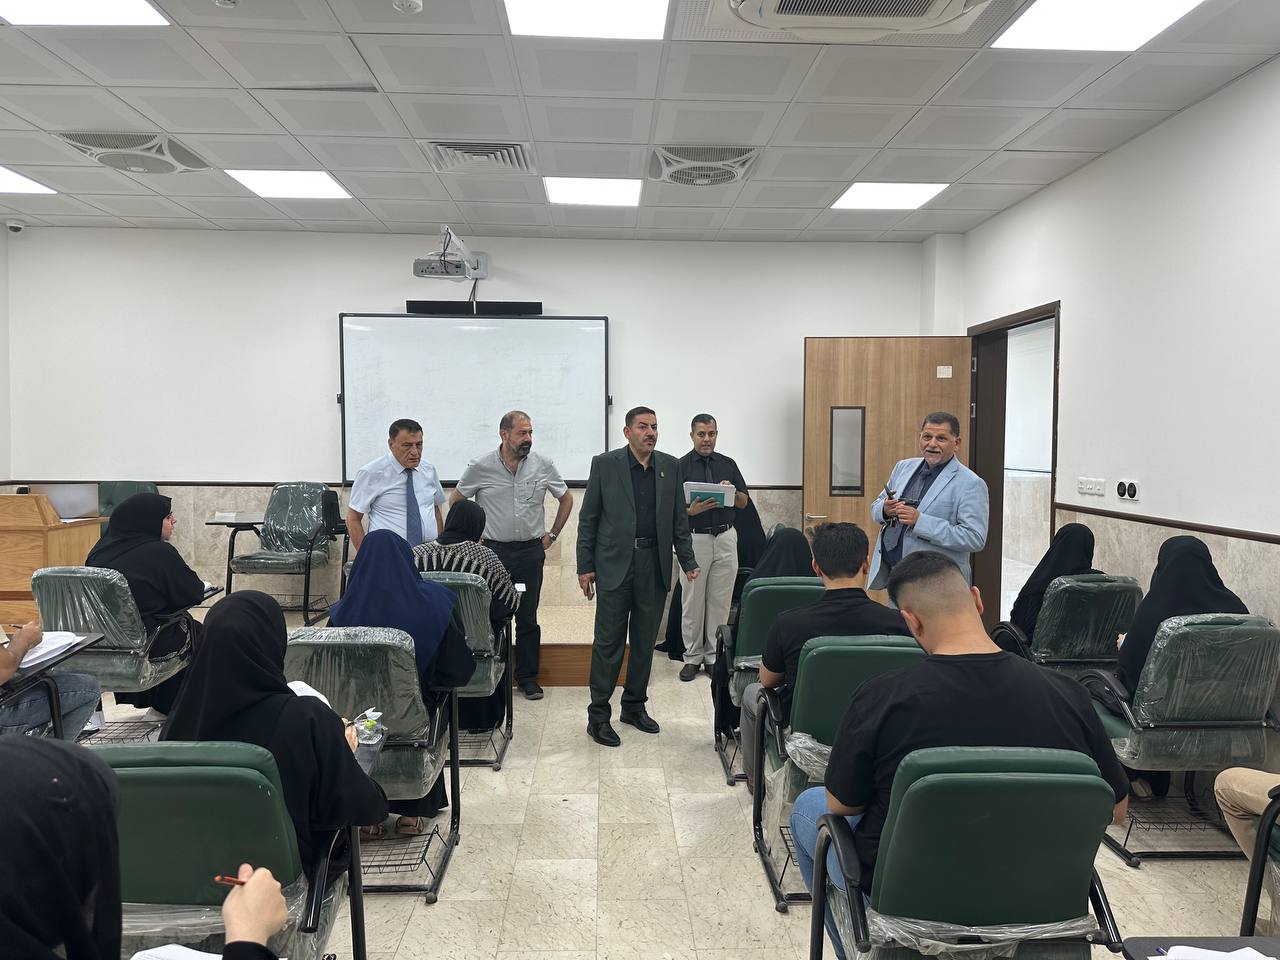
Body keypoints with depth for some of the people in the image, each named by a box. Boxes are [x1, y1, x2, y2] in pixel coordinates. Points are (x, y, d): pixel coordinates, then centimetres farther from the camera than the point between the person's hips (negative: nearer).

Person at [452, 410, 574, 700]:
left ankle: (527, 677, 19)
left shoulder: (543, 465, -1)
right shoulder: (480, 467, -5)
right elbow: (455, 500, 9)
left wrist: (552, 535, 10)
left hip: (531, 551, 1)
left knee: (528, 618, 7)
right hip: (493, 551, -1)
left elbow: (566, 499, 13)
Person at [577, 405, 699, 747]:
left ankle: (634, 706, 26)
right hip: (615, 564, -3)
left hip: (655, 565, 4)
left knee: (645, 641, 11)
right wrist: (585, 566, -4)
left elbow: (679, 519, 11)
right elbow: (588, 518, -1)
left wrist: (688, 561, 4)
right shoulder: (605, 464, -2)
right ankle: (598, 715, 9)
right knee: (608, 642, 0)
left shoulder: (669, 466, 7)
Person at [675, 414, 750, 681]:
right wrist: (691, 510, -24)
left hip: (725, 538, 3)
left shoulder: (728, 464, 8)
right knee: (693, 602, 4)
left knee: (720, 601, 7)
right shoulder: (680, 466, -3)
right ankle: (692, 656, 16)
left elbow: (744, 502, 10)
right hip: (695, 539, -3)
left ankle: (714, 655, 17)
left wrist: (731, 491, -10)